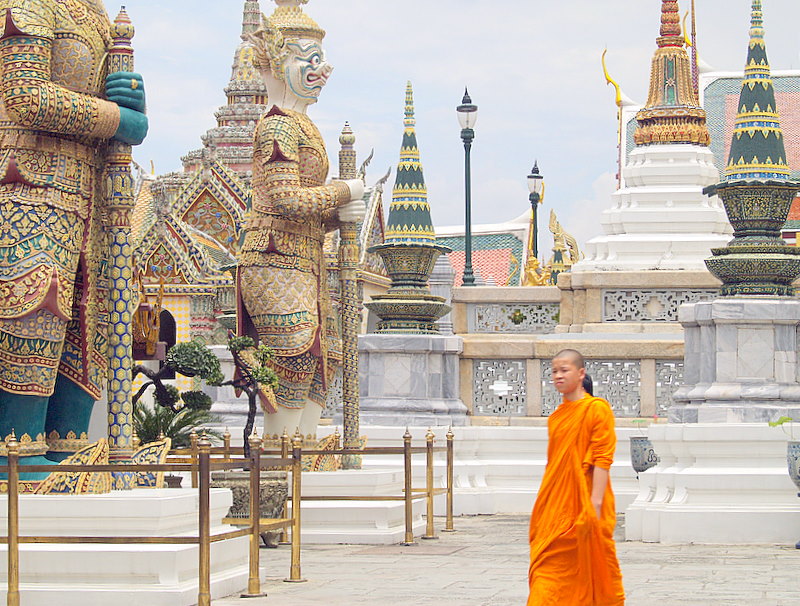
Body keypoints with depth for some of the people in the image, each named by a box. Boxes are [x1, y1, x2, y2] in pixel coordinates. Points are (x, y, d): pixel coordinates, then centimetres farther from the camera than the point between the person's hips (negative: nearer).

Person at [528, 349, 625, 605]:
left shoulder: (596, 408, -6)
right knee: (547, 574, -1)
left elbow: (602, 459, -12)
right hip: (554, 512, 6)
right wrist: (542, 511, 17)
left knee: (594, 572, 4)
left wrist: (595, 503, -19)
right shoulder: (556, 417, 15)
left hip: (582, 507, -6)